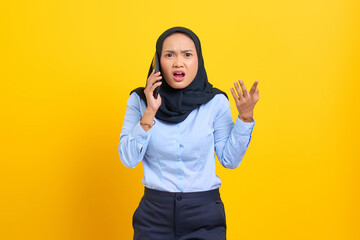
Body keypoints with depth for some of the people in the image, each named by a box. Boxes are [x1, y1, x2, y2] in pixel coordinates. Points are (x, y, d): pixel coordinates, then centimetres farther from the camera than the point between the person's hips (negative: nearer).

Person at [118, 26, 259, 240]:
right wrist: (150, 113, -18)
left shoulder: (216, 102, -5)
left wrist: (245, 117, -12)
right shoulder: (139, 100, -4)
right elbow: (128, 159, -9)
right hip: (154, 212, 0)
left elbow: (230, 160, -2)